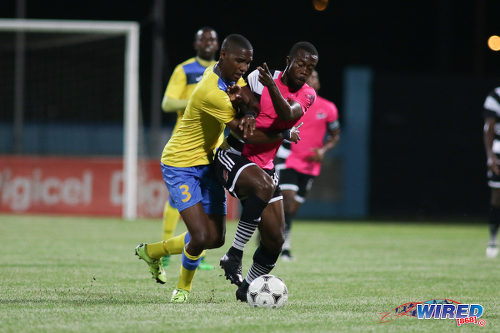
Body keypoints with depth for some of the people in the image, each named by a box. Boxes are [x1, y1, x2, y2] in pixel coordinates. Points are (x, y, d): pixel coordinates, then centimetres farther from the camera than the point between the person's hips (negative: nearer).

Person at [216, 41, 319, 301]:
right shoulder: (259, 78, -8)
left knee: (275, 240, 1)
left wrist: (272, 86, -37)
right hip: (234, 157, -5)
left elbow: (287, 115, -19)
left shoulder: (307, 95, 2)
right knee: (264, 186, -37)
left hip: (264, 166, 6)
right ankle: (233, 256, -28)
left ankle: (248, 287, 25)